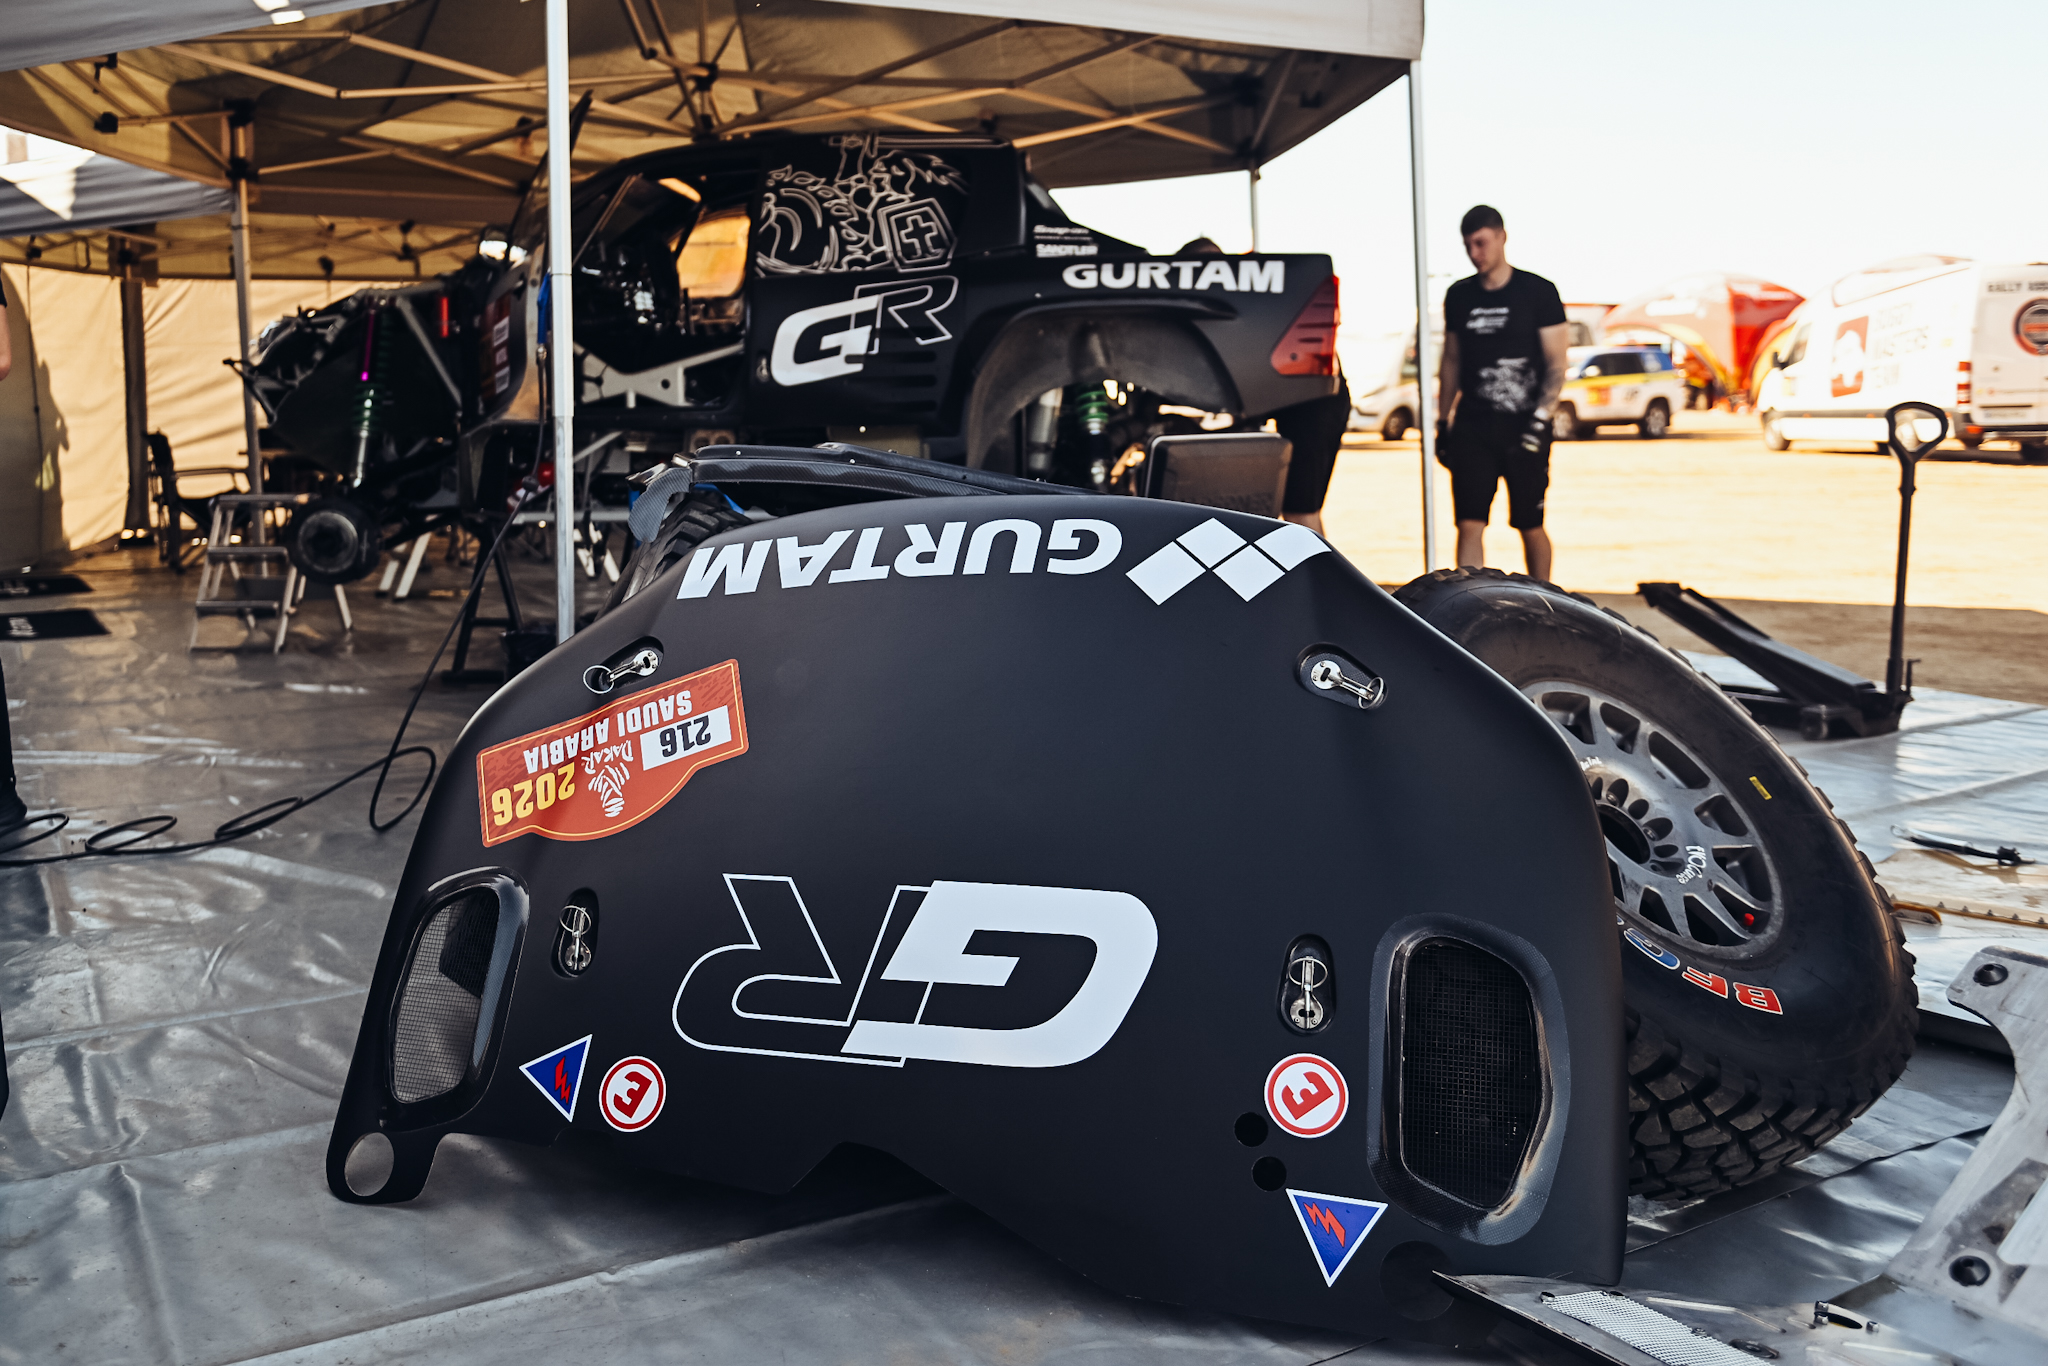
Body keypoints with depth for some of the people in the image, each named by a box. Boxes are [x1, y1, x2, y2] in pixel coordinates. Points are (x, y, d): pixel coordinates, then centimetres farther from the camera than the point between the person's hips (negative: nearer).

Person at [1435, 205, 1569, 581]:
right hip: (1472, 426, 3)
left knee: (1530, 528, 6)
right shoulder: (1458, 296, 10)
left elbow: (1556, 363, -3)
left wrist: (1540, 418, -14)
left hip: (1524, 427, -2)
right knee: (1469, 525, -7)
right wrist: (1442, 422, 13)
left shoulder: (1539, 292, -1)